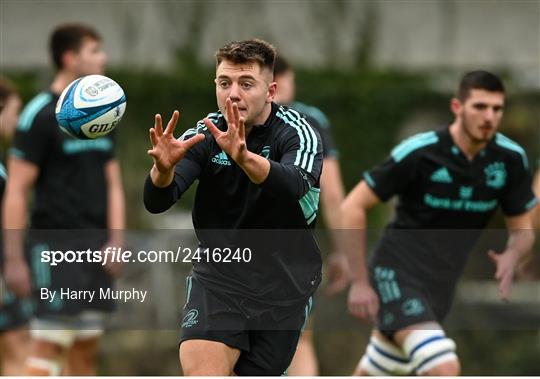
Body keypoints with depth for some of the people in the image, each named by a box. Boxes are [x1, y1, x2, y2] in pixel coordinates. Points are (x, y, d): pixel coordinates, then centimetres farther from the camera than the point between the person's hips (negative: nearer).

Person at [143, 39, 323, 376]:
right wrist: (163, 168, -40)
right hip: (217, 276, 1)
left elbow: (295, 186, -35)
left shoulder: (296, 133, -13)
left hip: (282, 285, -1)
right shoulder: (205, 135, -4)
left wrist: (244, 157, -54)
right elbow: (156, 202, -16)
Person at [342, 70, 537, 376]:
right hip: (398, 277, -6)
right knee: (444, 369, -26)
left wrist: (512, 256, -18)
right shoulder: (418, 153, -17)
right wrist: (360, 281, -14)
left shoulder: (511, 159, -4)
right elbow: (353, 208, -11)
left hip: (440, 288, 6)